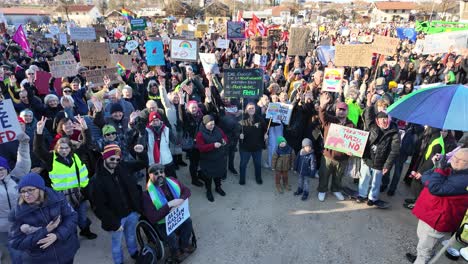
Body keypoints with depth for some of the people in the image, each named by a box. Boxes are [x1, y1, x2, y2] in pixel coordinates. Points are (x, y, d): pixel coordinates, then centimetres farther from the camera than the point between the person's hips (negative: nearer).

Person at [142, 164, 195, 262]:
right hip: (162, 223, -5)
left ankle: (184, 244, 12)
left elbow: (186, 190, 4)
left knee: (188, 221, -20)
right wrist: (169, 205, -31)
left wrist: (181, 200, -19)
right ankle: (175, 250, 12)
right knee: (172, 237, -26)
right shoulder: (147, 194, -20)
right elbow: (152, 218, -25)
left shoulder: (172, 182, -5)